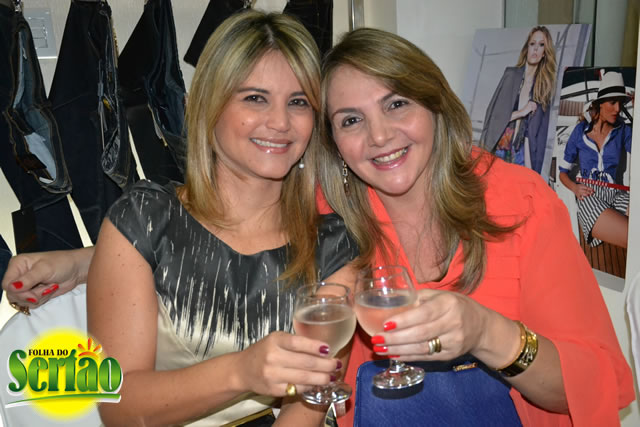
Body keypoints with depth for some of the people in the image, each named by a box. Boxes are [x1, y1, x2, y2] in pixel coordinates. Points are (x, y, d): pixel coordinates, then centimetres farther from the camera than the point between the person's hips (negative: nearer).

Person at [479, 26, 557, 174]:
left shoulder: (544, 84, 7)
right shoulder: (511, 74, 6)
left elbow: (537, 132, 3)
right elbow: (493, 112, 1)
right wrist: (520, 112, -7)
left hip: (520, 154, 1)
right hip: (499, 149, 0)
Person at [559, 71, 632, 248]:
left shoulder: (623, 131, 15)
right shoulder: (581, 131, 10)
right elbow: (563, 171, 14)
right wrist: (575, 187, -8)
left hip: (616, 193, 3)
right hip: (589, 196, -3)